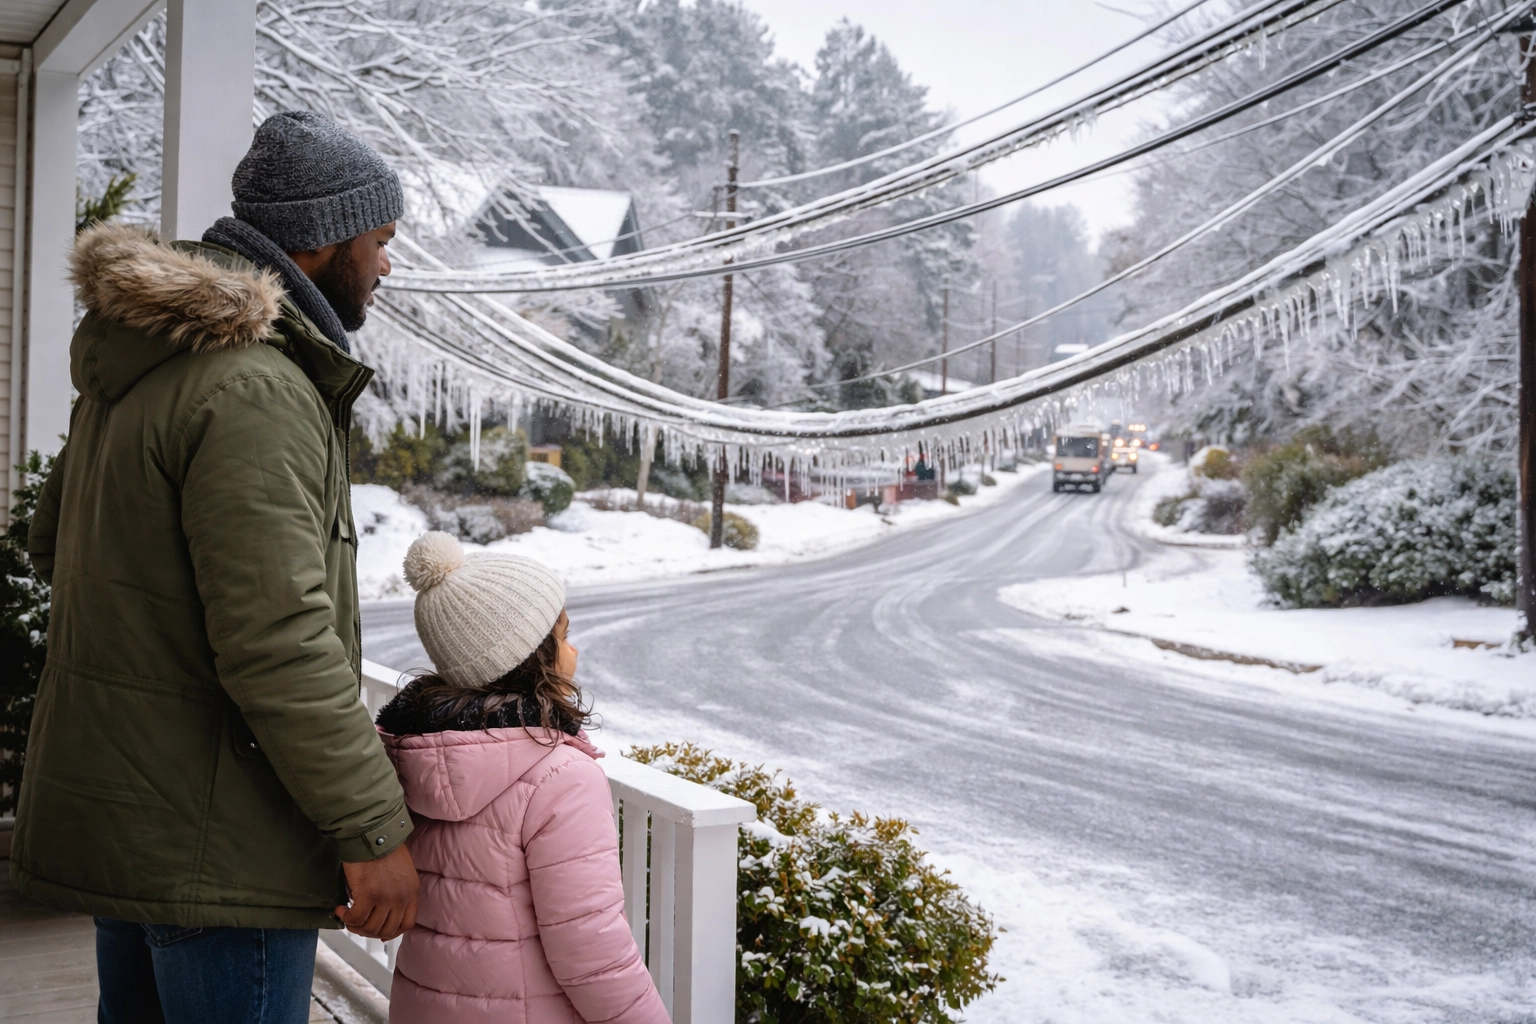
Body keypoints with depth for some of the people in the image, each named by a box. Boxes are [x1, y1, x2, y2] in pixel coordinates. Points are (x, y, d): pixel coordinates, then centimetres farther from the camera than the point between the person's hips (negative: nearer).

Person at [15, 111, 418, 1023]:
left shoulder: (133, 368, 11)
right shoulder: (254, 390, -22)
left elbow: (57, 543, 23)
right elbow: (279, 642, -27)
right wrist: (373, 830, -21)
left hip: (113, 808, 10)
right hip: (214, 842, -10)